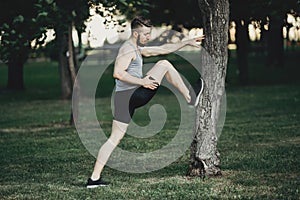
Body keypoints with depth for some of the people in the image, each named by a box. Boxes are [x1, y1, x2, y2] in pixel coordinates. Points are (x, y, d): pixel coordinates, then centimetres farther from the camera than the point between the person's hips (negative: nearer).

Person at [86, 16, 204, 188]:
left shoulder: (138, 49, 25)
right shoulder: (128, 49, -8)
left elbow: (164, 49, 29)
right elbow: (118, 73, -21)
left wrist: (188, 42, 28)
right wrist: (142, 81, -18)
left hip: (125, 98, 9)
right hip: (132, 96, -9)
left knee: (115, 138, 6)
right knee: (164, 65, 3)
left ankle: (95, 178, 2)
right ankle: (190, 98, 9)